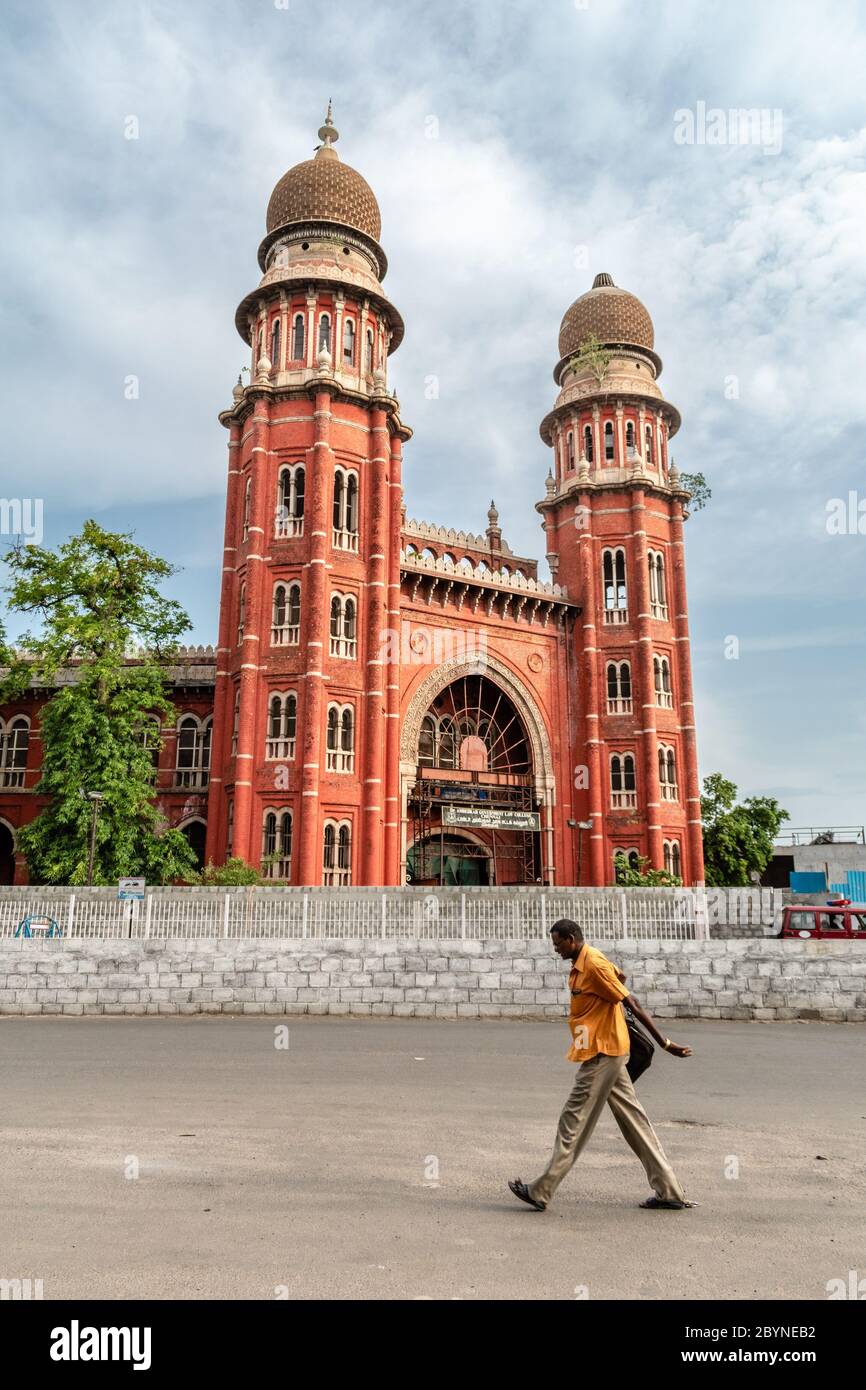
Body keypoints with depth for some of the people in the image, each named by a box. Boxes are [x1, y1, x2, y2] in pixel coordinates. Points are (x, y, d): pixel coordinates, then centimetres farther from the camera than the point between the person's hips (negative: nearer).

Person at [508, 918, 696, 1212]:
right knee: (634, 1121, 12)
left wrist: (664, 1043, -18)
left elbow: (634, 1005, -19)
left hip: (602, 1054, -10)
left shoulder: (594, 964, -20)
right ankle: (669, 1191, 17)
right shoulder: (580, 965, 9)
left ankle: (540, 1192, 7)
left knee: (573, 1123, -1)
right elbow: (619, 975, 26)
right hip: (604, 1053, 10)